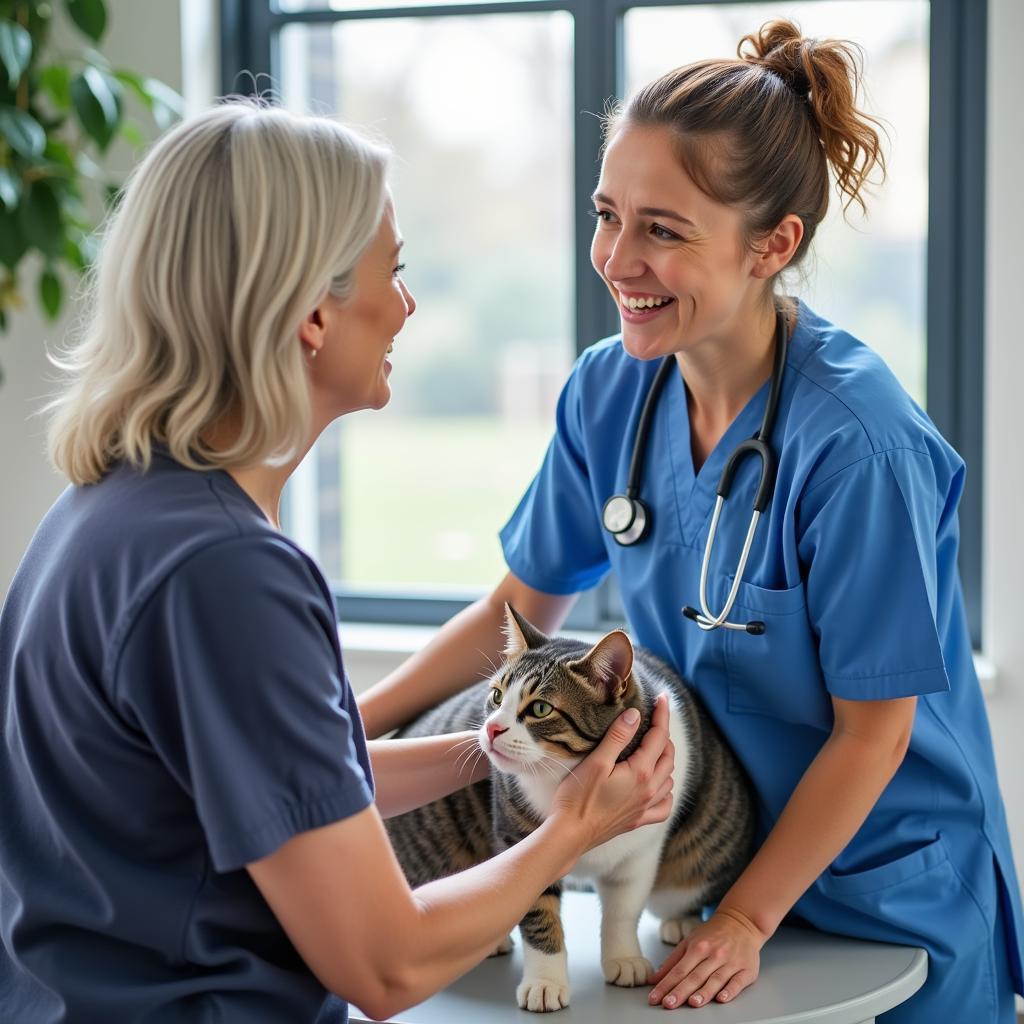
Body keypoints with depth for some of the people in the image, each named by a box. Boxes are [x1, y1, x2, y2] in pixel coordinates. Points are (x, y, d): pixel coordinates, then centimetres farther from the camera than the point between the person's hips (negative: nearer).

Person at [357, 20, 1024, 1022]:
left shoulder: (854, 439, -27)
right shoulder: (609, 391, -9)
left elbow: (872, 731, -18)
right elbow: (517, 608, 5)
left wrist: (749, 920, -14)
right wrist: (346, 724, -5)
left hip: (888, 898, -5)